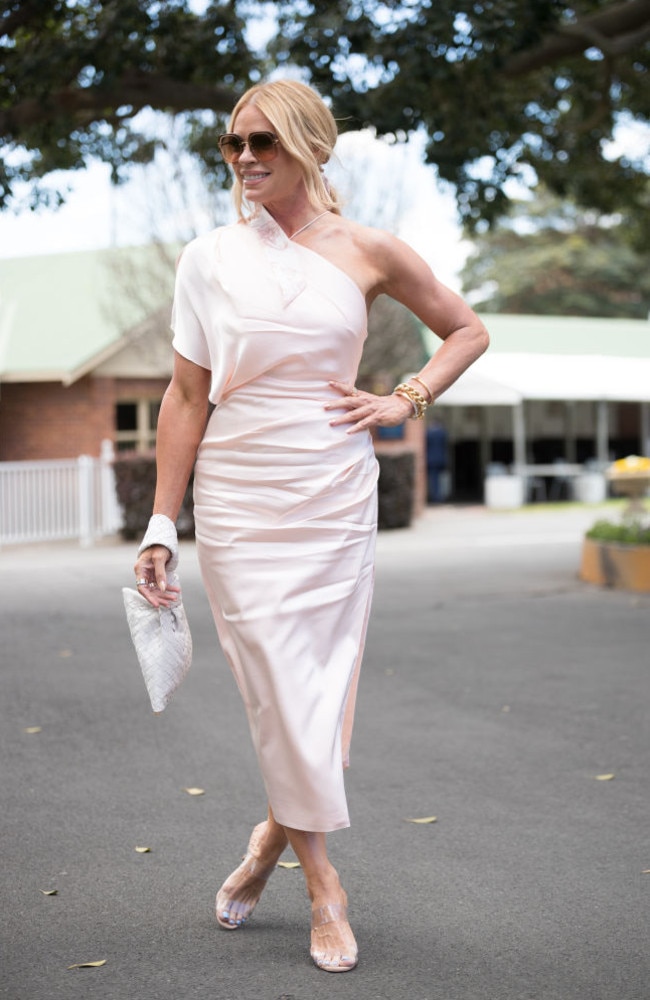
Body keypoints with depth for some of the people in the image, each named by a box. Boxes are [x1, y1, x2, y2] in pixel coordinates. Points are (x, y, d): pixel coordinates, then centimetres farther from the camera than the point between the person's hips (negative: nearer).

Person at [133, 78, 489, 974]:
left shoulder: (369, 253, 1)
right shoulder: (209, 259, 0)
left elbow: (467, 331, 14)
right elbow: (186, 397, 1)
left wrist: (406, 401, 0)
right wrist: (161, 524, -1)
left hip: (335, 497, 1)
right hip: (237, 498, -1)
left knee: (323, 684, 6)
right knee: (279, 688, -1)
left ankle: (274, 836, 31)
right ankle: (324, 885, 14)